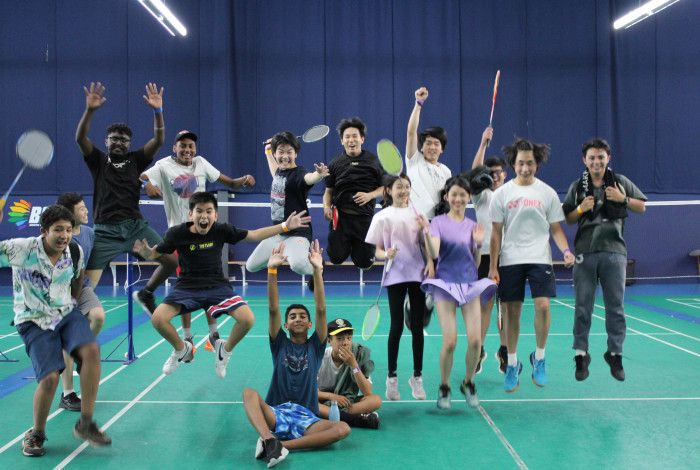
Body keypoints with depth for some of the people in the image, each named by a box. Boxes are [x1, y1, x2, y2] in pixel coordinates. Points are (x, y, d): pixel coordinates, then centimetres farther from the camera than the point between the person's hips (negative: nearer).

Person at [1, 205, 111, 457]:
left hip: (66, 313, 4)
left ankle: (85, 424, -12)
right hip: (34, 321, -4)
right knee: (50, 377, -20)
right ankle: (36, 433, 9)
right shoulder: (22, 249, -17)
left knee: (91, 350, -25)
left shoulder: (76, 252, -2)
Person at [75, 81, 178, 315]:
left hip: (136, 226, 3)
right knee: (86, 286, -10)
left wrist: (158, 111, -14)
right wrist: (90, 110, -22)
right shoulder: (98, 160, 10)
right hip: (106, 231, -2)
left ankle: (145, 294, 18)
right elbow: (80, 138, -7)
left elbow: (158, 140, 0)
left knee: (172, 261, -6)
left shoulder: (136, 160, 14)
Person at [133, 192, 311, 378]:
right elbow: (154, 254, 0)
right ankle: (182, 349, 10)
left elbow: (254, 235, 3)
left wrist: (285, 226, -1)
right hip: (187, 287, -1)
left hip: (217, 286, 1)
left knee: (247, 319, -22)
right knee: (158, 319, -25)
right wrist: (144, 251, -24)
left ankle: (225, 349, 13)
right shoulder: (177, 233, -11)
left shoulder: (221, 230, -8)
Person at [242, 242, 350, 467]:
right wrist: (272, 270, -12)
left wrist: (317, 270, -13)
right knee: (249, 393, -28)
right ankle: (270, 440, -49)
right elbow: (273, 310, -1)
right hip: (276, 414, 0)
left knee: (343, 429, -29)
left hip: (306, 419, 0)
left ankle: (279, 444, -36)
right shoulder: (280, 344, 13)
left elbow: (321, 310, -2)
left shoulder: (315, 346, 11)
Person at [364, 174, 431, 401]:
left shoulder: (417, 214, 9)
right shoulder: (382, 217, 2)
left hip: (418, 274, 2)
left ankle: (417, 376, 15)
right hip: (395, 277, -2)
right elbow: (377, 251, 1)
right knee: (396, 327, 0)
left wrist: (430, 262, -6)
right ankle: (392, 378, 12)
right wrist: (387, 254, -18)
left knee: (417, 327, 5)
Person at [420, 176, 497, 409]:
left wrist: (478, 244, -5)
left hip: (470, 285, 3)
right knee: (450, 342, -11)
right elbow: (433, 254, -14)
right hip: (446, 283, -3)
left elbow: (476, 263, 12)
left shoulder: (473, 226, 10)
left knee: (475, 340, -7)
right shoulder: (438, 222, 0)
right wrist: (427, 233, -29)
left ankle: (468, 383, 19)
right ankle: (444, 388, 12)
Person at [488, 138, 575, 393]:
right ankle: (512, 365, 18)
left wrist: (566, 250, -11)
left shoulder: (547, 193, 5)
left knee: (543, 306, -14)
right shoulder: (502, 194, 4)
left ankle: (539, 358, 8)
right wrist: (493, 266, -1)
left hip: (540, 259, 0)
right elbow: (496, 233, 4)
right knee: (512, 312, 3)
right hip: (510, 261, 0)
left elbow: (555, 229, 8)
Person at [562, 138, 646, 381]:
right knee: (583, 307, 3)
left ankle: (615, 355, 16)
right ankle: (581, 355, 11)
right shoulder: (577, 186, 7)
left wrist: (623, 199, -6)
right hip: (584, 252, 0)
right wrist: (581, 209, -9)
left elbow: (642, 207, 11)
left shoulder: (620, 182, 6)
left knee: (615, 307, 4)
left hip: (614, 251, 0)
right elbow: (567, 219, 11)